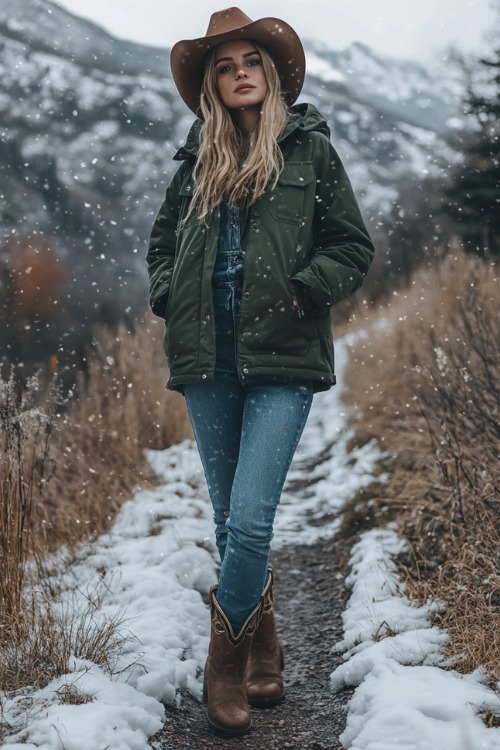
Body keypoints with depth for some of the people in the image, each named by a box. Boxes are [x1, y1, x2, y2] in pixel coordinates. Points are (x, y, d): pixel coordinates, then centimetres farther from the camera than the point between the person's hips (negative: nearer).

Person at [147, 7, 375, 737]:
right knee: (232, 523, 8)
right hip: (208, 360, 4)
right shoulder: (197, 162, 14)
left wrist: (303, 290, -8)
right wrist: (170, 296, 7)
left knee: (249, 520, -14)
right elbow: (162, 243, 25)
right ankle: (262, 656, 24)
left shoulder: (311, 150, 7)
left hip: (281, 360, -3)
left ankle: (226, 662, 5)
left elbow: (353, 246, 7)